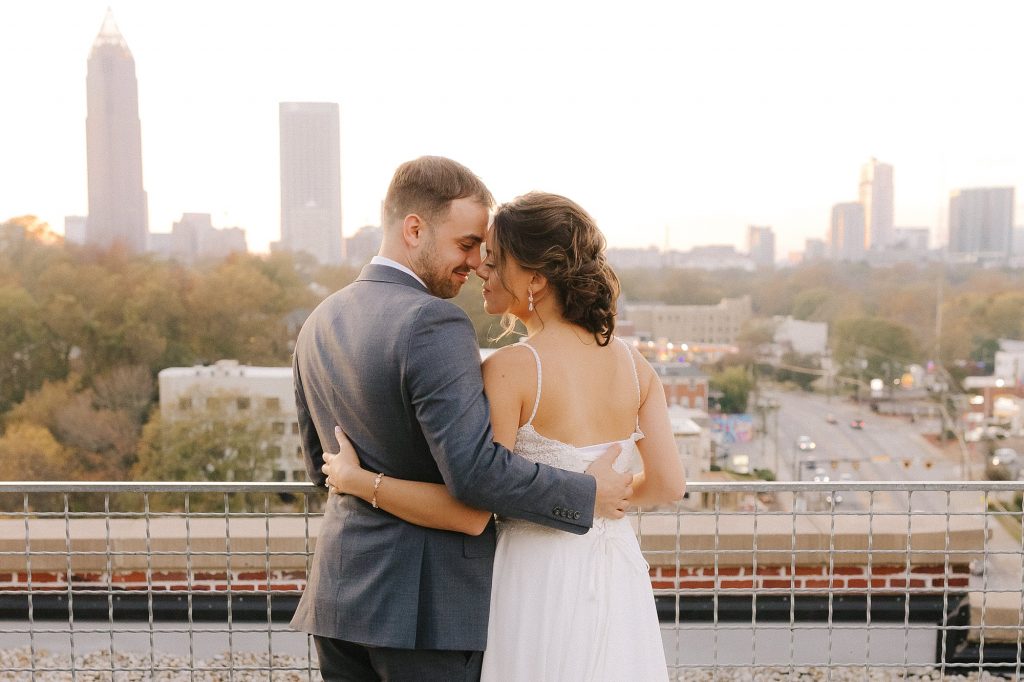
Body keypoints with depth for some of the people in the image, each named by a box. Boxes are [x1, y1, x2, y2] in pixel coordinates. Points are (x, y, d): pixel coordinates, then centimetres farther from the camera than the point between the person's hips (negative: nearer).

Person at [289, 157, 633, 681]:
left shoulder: (319, 322, 6)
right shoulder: (433, 324, -21)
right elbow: (476, 471, -26)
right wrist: (589, 495, -15)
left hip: (338, 590, 8)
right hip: (428, 603, -8)